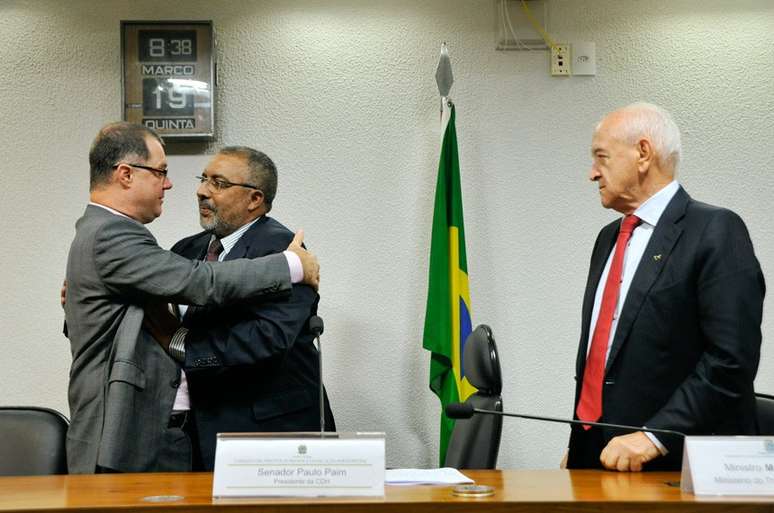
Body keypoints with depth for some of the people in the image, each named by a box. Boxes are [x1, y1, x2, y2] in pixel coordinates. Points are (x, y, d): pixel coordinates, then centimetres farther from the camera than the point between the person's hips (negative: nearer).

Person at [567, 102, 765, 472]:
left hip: (674, 462, -6)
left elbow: (732, 358, -16)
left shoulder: (716, 230, -8)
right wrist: (578, 446, 9)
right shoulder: (609, 238, 16)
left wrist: (655, 436, -20)